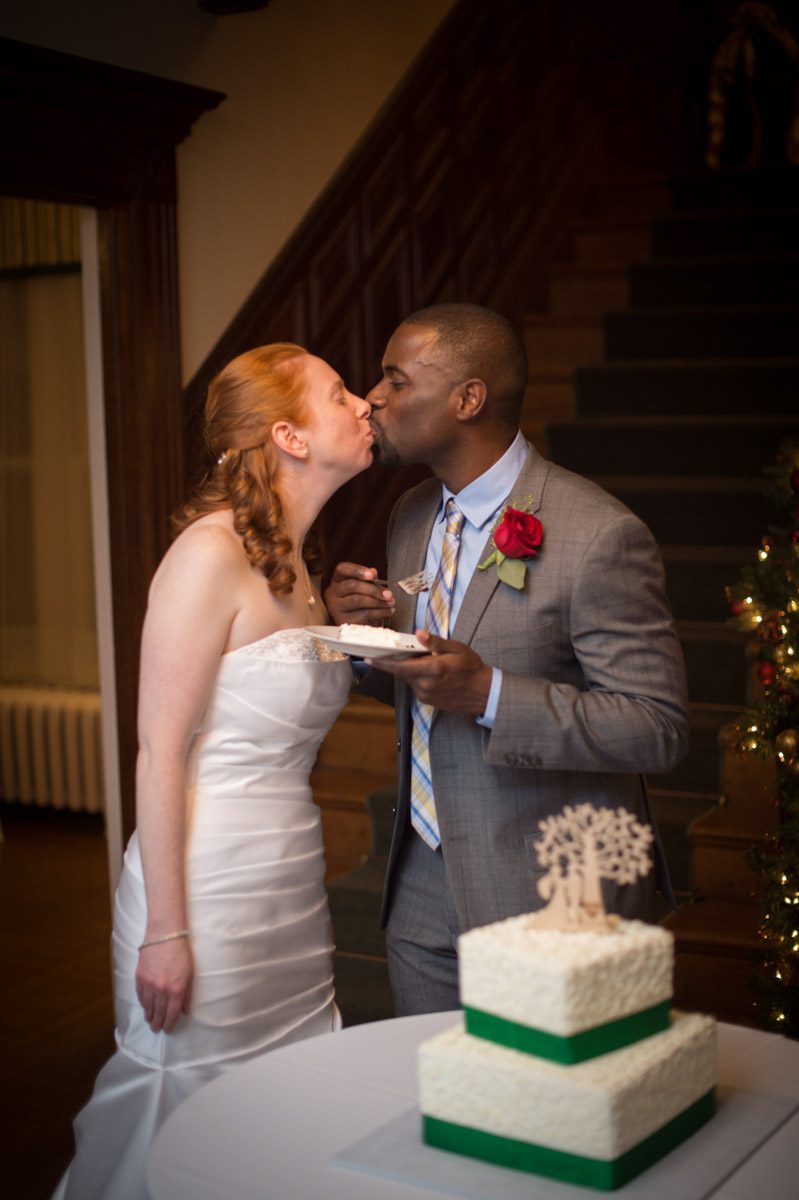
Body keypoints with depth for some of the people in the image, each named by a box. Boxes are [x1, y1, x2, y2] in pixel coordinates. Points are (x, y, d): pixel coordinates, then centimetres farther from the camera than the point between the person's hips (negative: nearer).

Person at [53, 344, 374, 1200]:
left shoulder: (291, 562, 11)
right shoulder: (211, 553, -16)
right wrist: (166, 931, -18)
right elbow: (160, 754, -17)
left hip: (290, 888, 9)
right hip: (210, 890, -8)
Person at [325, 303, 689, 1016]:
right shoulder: (411, 517, 6)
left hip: (546, 902, -7)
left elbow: (659, 729, -20)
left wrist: (487, 694, -29)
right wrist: (365, 633, -6)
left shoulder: (599, 536, -19)